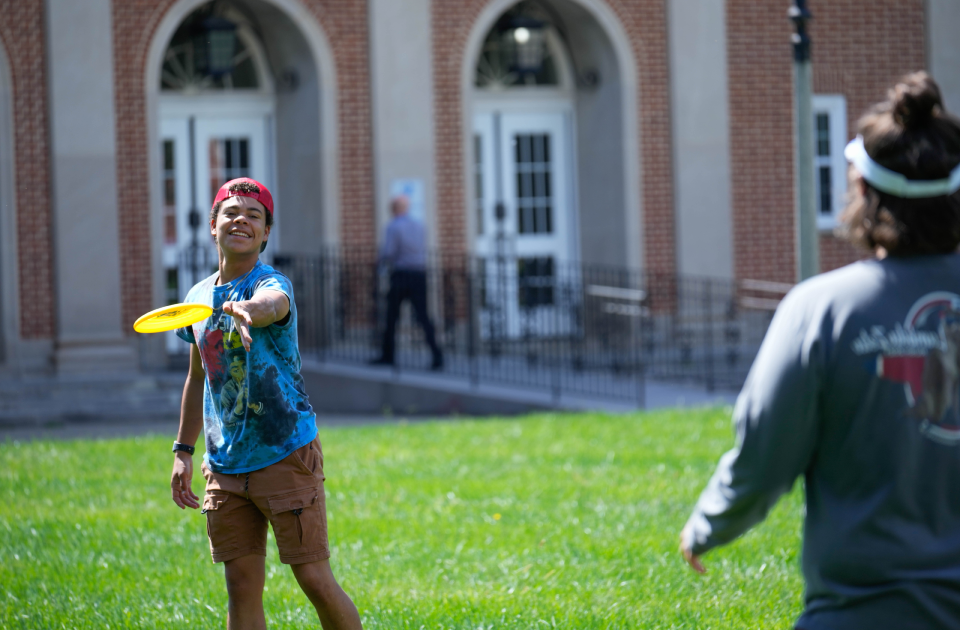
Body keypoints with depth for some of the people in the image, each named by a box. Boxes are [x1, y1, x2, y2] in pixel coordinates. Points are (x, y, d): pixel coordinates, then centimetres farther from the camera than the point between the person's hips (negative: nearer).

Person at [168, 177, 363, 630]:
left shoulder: (271, 284, -10)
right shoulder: (198, 297, 9)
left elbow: (271, 303, -38)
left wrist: (245, 309, -60)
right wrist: (183, 450, 18)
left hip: (286, 457, -5)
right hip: (225, 468, 6)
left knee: (315, 581, -5)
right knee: (242, 588, 4)